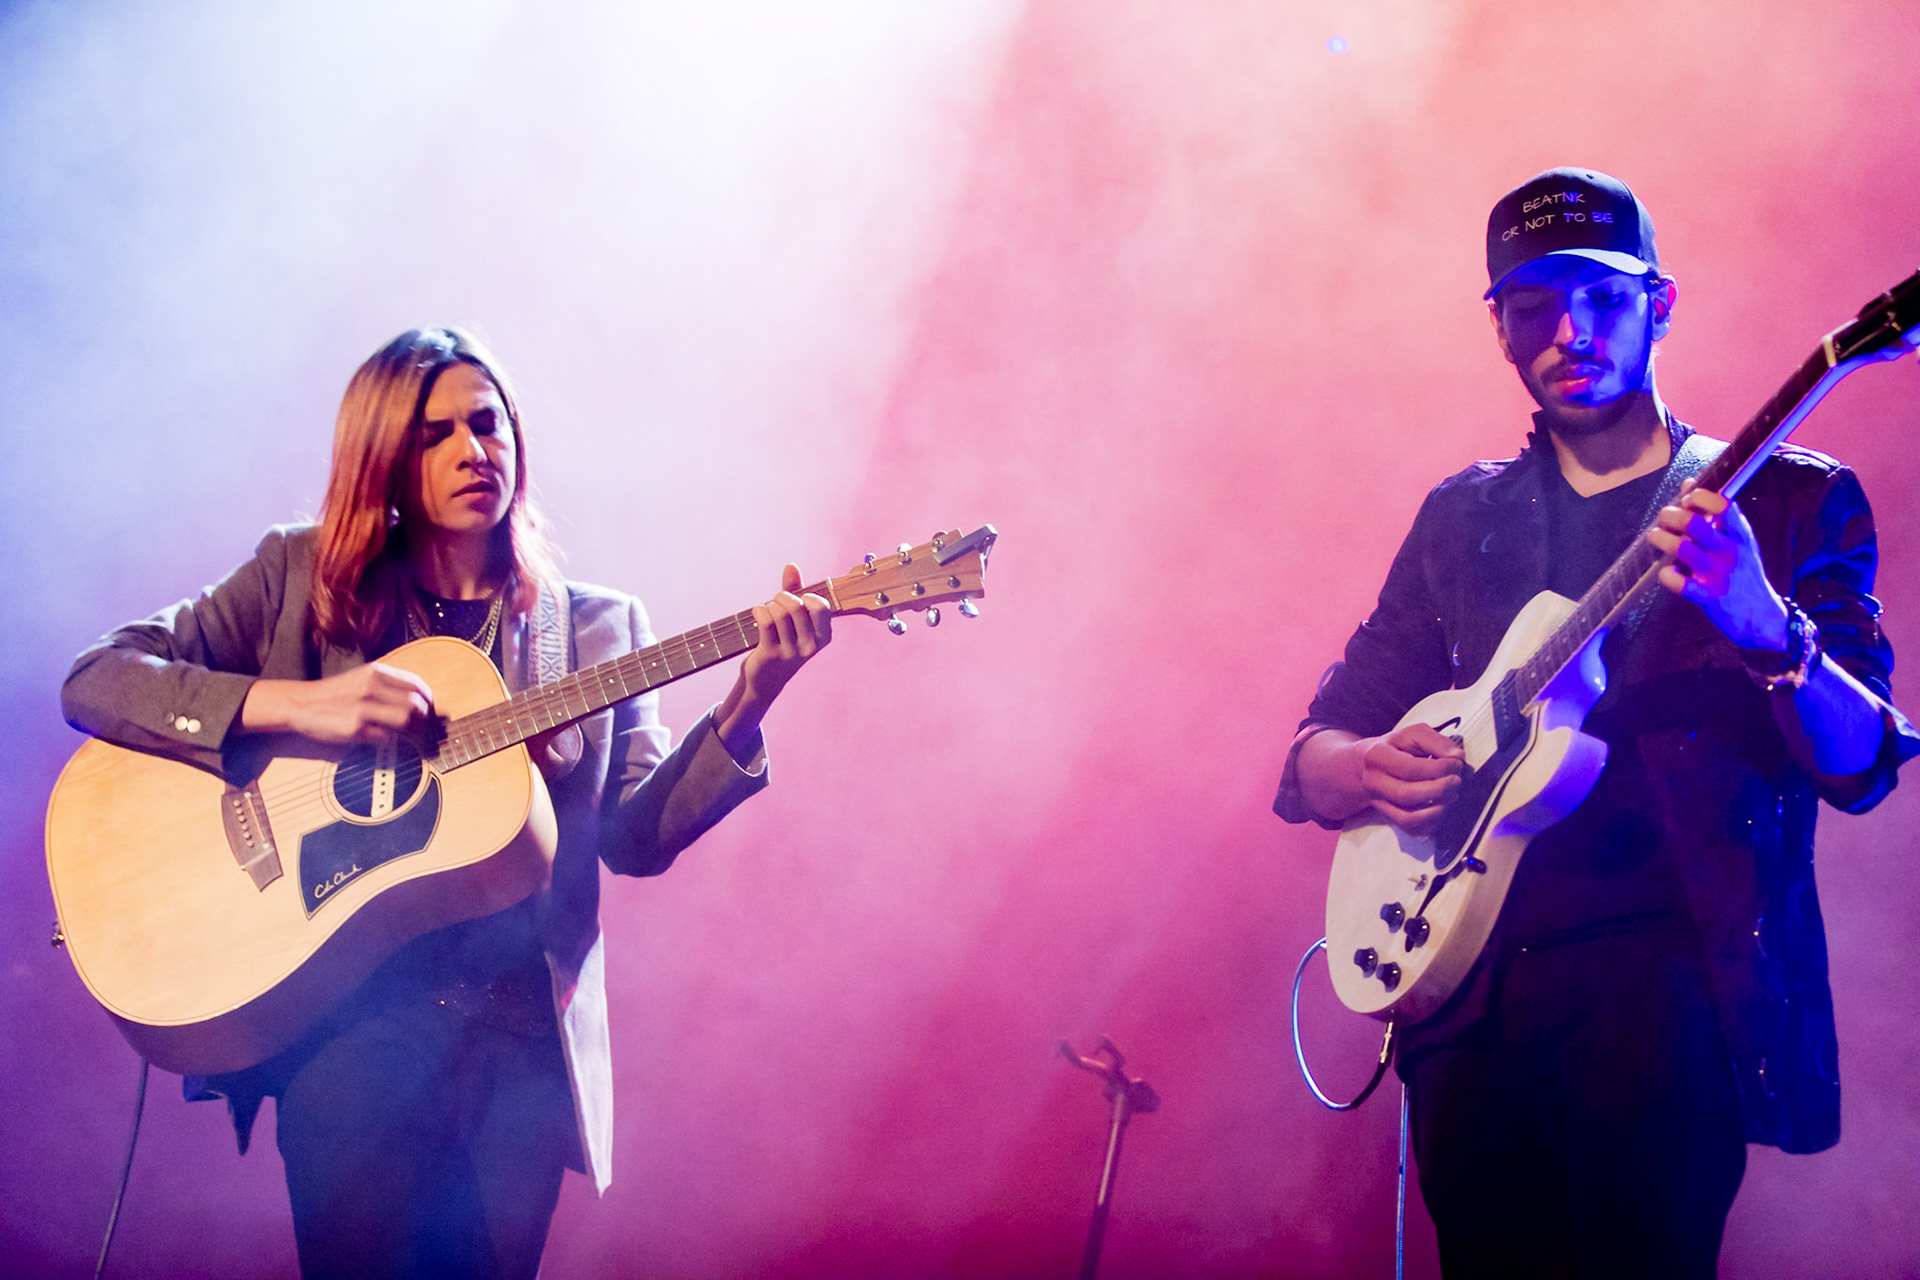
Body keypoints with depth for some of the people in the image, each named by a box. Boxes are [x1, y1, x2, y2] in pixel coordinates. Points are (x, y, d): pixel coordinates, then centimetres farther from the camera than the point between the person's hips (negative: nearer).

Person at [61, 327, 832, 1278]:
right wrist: (295, 705, -15)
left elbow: (635, 840, 3)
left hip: (524, 1022, 2)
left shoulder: (596, 626, 12)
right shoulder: (300, 577, 8)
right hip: (348, 1008, -2)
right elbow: (94, 682, -1)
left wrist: (740, 714, -13)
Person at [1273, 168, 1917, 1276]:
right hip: (1474, 985, 4)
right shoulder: (1463, 518, 17)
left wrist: (1767, 632, -26)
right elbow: (1311, 758, 17)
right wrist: (1368, 768, -7)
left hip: (1675, 968, -3)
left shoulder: (1794, 500, 7)